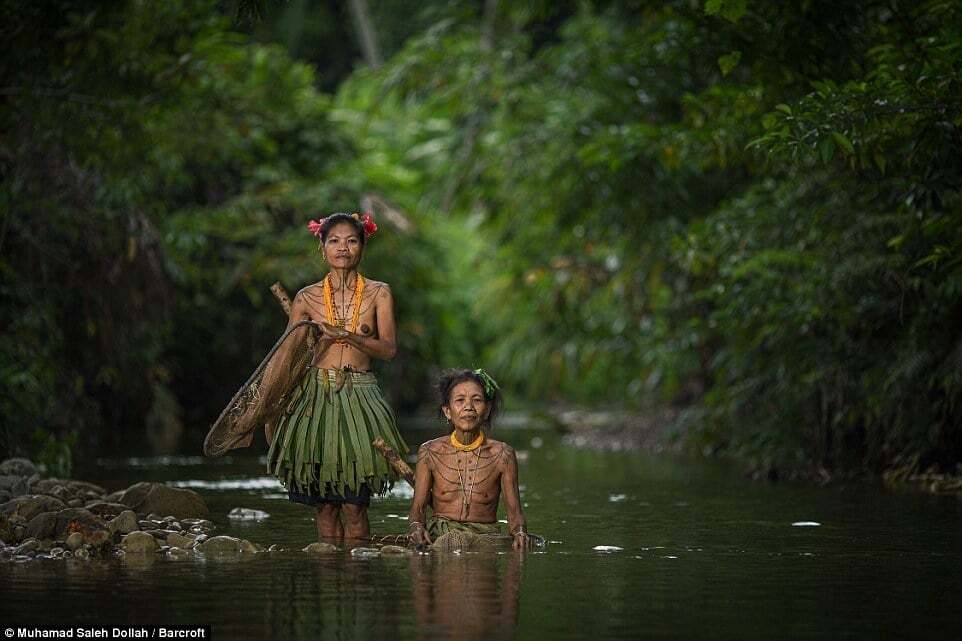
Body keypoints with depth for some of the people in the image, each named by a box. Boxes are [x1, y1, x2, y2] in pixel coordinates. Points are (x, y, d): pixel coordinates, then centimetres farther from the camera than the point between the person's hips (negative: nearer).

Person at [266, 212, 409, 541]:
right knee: (323, 502, 1)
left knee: (354, 503, -6)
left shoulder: (378, 293, 6)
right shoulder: (307, 298, 8)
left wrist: (347, 336, -17)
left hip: (359, 396, -1)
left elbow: (388, 349, -4)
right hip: (315, 394, 1)